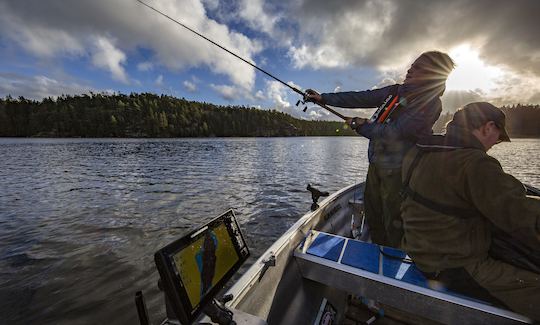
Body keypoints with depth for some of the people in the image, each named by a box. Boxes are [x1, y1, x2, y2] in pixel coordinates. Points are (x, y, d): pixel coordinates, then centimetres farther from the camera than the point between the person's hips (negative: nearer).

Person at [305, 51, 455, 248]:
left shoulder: (430, 103, -11)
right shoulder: (396, 91, 10)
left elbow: (394, 132, -21)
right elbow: (360, 98, 5)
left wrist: (362, 126, -8)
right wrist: (323, 98, 0)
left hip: (397, 170, -7)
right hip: (376, 163, 7)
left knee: (394, 222, 5)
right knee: (372, 214, 17)